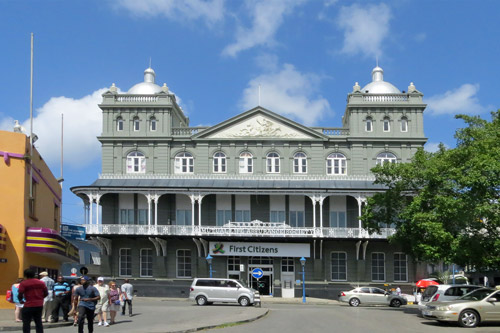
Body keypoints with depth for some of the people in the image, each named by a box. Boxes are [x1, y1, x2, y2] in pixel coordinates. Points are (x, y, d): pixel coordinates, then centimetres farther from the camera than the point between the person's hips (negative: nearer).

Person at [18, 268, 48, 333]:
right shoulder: (41, 283, 8)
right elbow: (46, 293, 9)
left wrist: (20, 300, 6)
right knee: (38, 322, 15)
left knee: (26, 323, 3)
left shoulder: (23, 284, -8)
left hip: (28, 306, -5)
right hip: (39, 305, 5)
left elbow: (20, 294, -14)